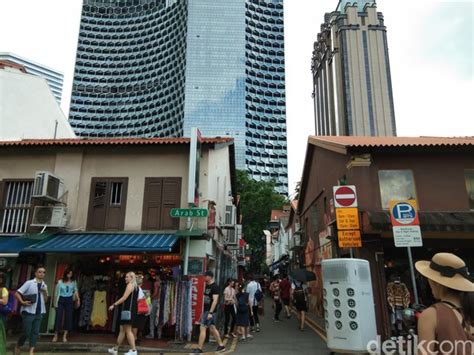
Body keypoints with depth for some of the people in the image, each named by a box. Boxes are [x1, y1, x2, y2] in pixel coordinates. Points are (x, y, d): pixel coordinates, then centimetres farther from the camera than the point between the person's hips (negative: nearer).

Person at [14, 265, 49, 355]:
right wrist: (23, 302, -17)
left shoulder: (44, 286, 10)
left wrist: (45, 292, -4)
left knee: (35, 332, 2)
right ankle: (17, 347, 24)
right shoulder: (29, 283, -5)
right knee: (26, 332, -1)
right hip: (28, 312, -5)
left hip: (39, 313, 5)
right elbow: (17, 293, -6)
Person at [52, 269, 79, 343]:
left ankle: (65, 336, 8)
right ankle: (56, 335, 10)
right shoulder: (60, 282, -1)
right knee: (58, 317, -3)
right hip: (61, 300, -1)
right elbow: (57, 293, 2)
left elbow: (75, 290, 5)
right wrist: (55, 302, 0)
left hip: (69, 300, 1)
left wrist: (78, 299, -7)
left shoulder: (73, 282, 3)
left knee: (68, 317, 0)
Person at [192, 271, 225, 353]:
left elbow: (215, 300, -21)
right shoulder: (207, 286, 12)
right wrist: (203, 311, 19)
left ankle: (199, 349, 2)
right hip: (206, 310, 9)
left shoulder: (215, 287, -15)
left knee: (203, 328, -6)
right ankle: (221, 346, 23)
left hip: (210, 311, -9)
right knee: (212, 328, 14)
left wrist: (210, 313, -25)